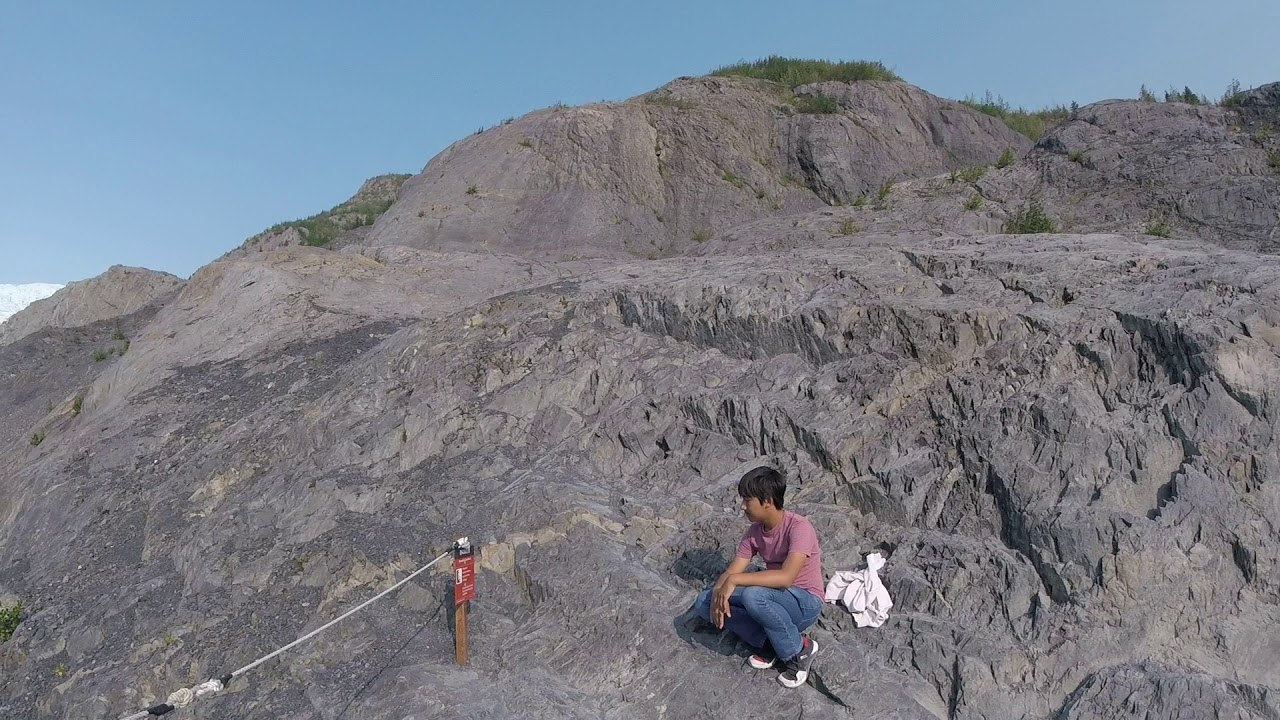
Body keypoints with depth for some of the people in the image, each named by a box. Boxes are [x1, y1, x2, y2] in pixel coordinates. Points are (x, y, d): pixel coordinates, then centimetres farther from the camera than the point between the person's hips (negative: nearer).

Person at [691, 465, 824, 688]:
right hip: (775, 599, 7)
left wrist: (735, 580, -35)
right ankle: (769, 642, -4)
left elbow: (786, 577, -36)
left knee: (752, 595, -38)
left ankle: (799, 649, -12)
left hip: (805, 603, -7)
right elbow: (731, 573, -3)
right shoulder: (754, 532, -1)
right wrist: (719, 592, -26)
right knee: (704, 602, -9)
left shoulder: (799, 527, -23)